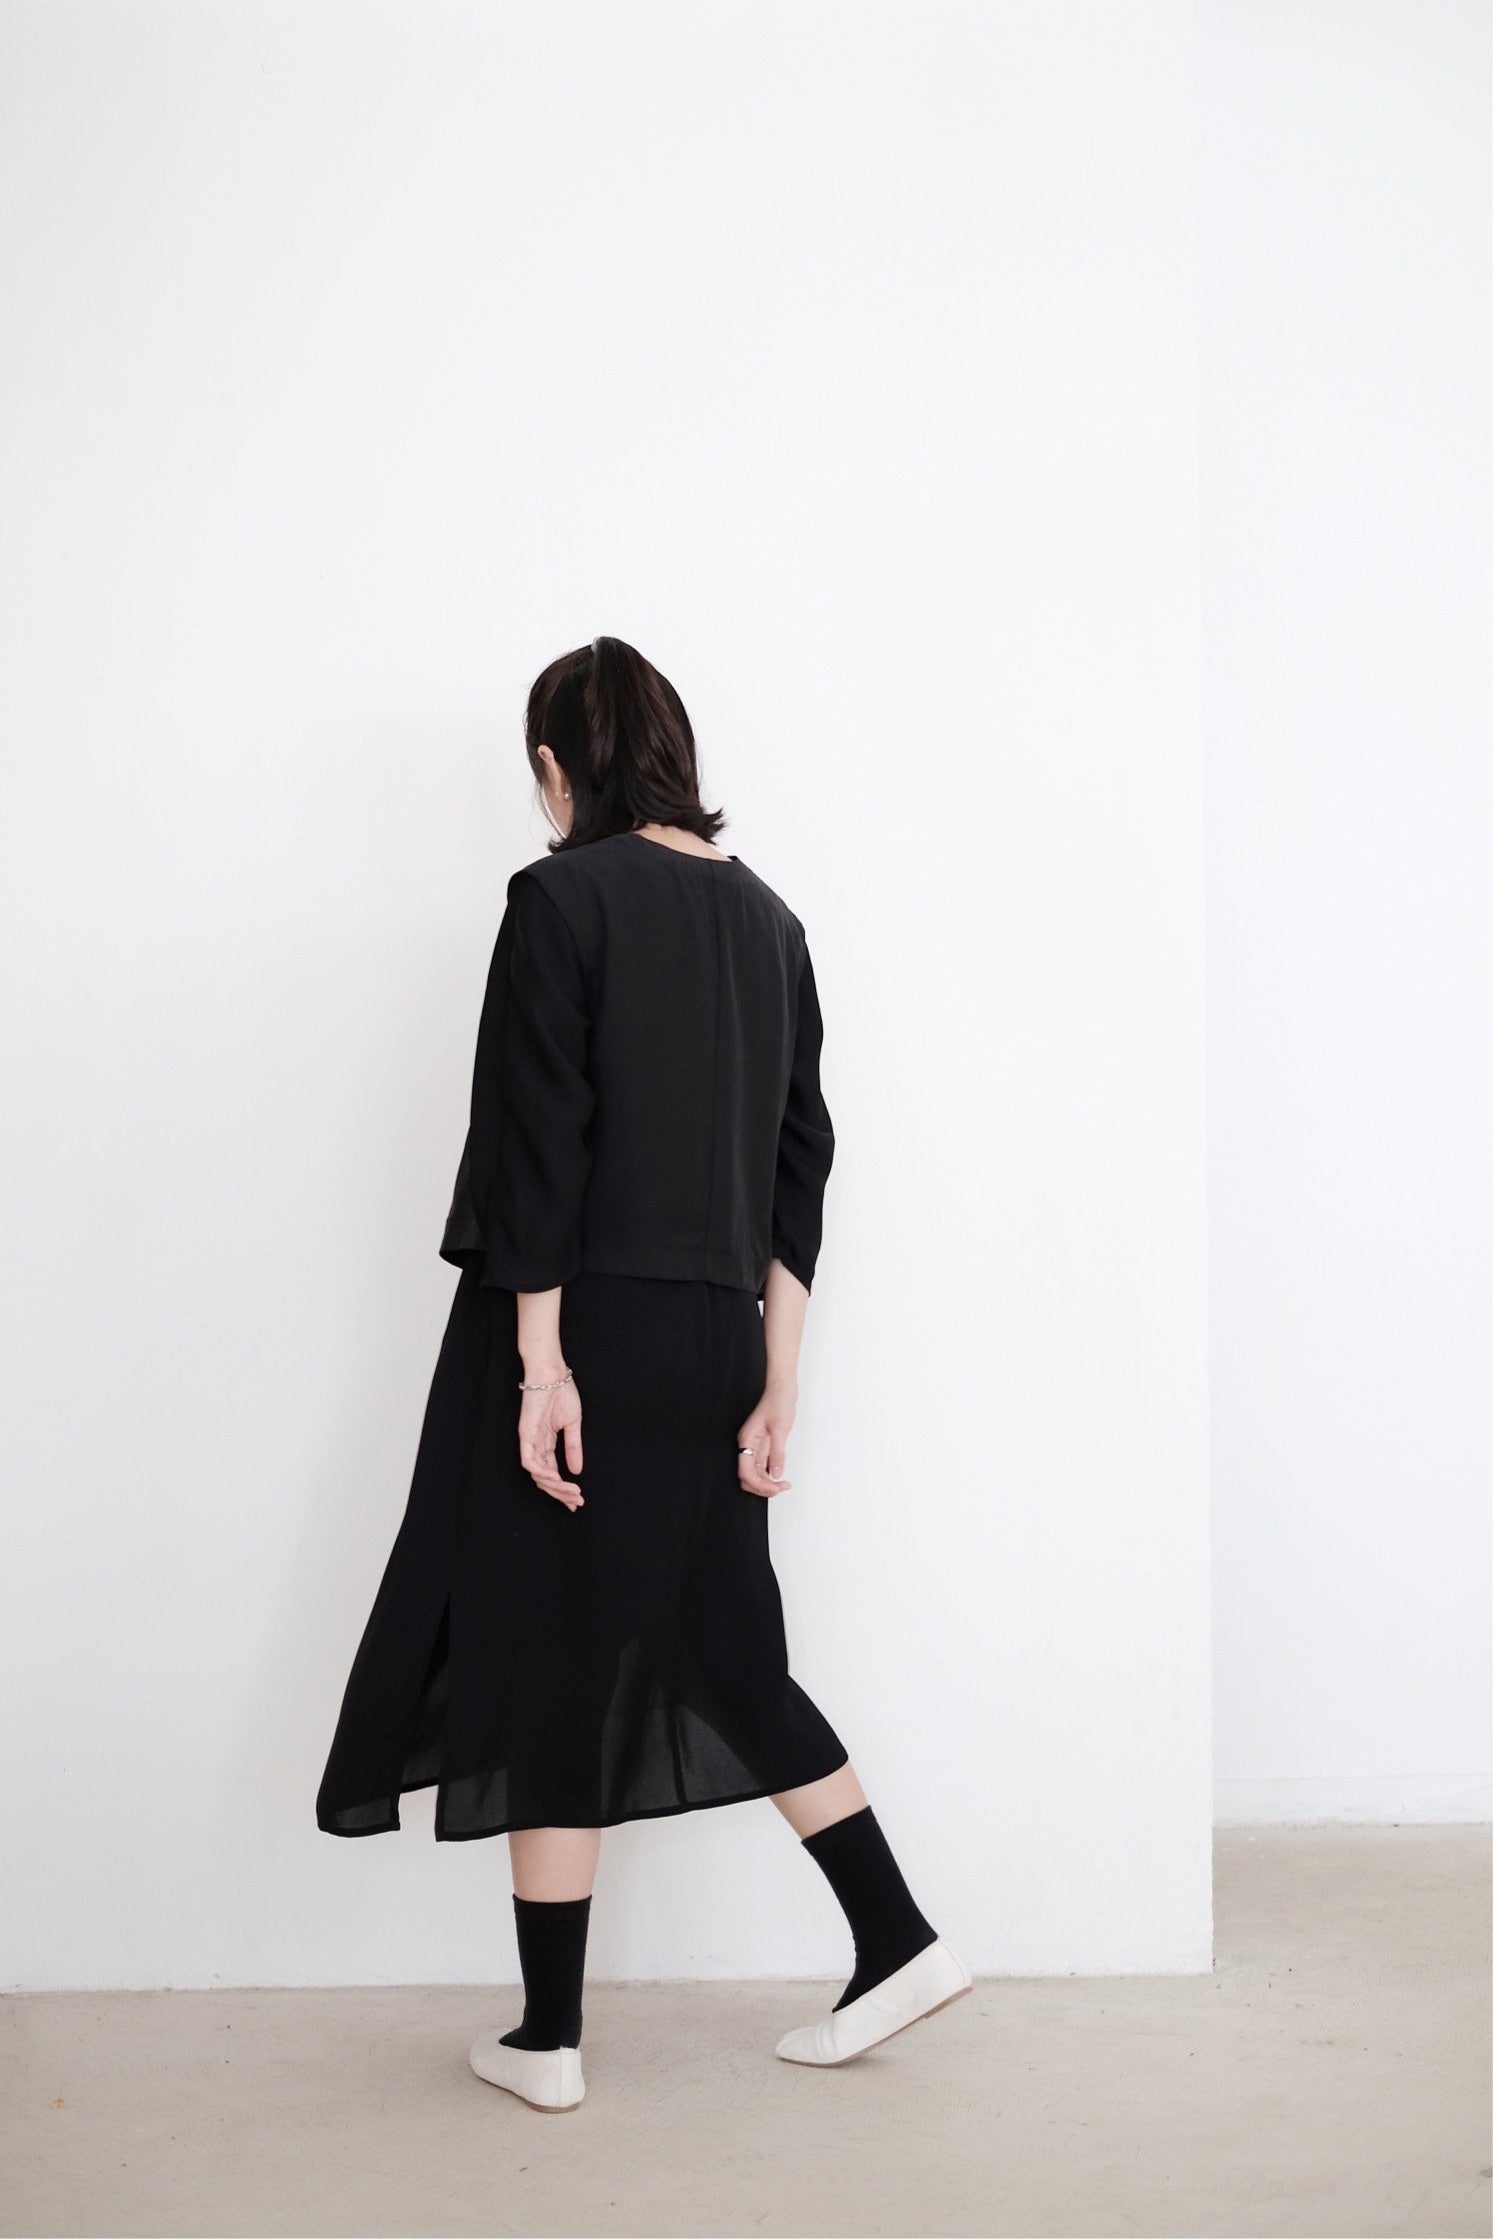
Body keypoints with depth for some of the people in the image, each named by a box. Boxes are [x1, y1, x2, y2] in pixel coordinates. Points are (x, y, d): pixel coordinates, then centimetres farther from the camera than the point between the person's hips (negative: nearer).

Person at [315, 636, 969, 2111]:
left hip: (583, 1328, -6)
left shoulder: (563, 899, -9)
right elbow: (799, 1160, 8)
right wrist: (777, 1381, 9)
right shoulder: (767, 917, 10)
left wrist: (538, 1361, -14)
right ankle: (899, 1945, 20)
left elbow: (543, 1140, -15)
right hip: (719, 1335, 6)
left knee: (549, 1657, 4)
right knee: (723, 1643, 19)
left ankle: (546, 2039, 14)